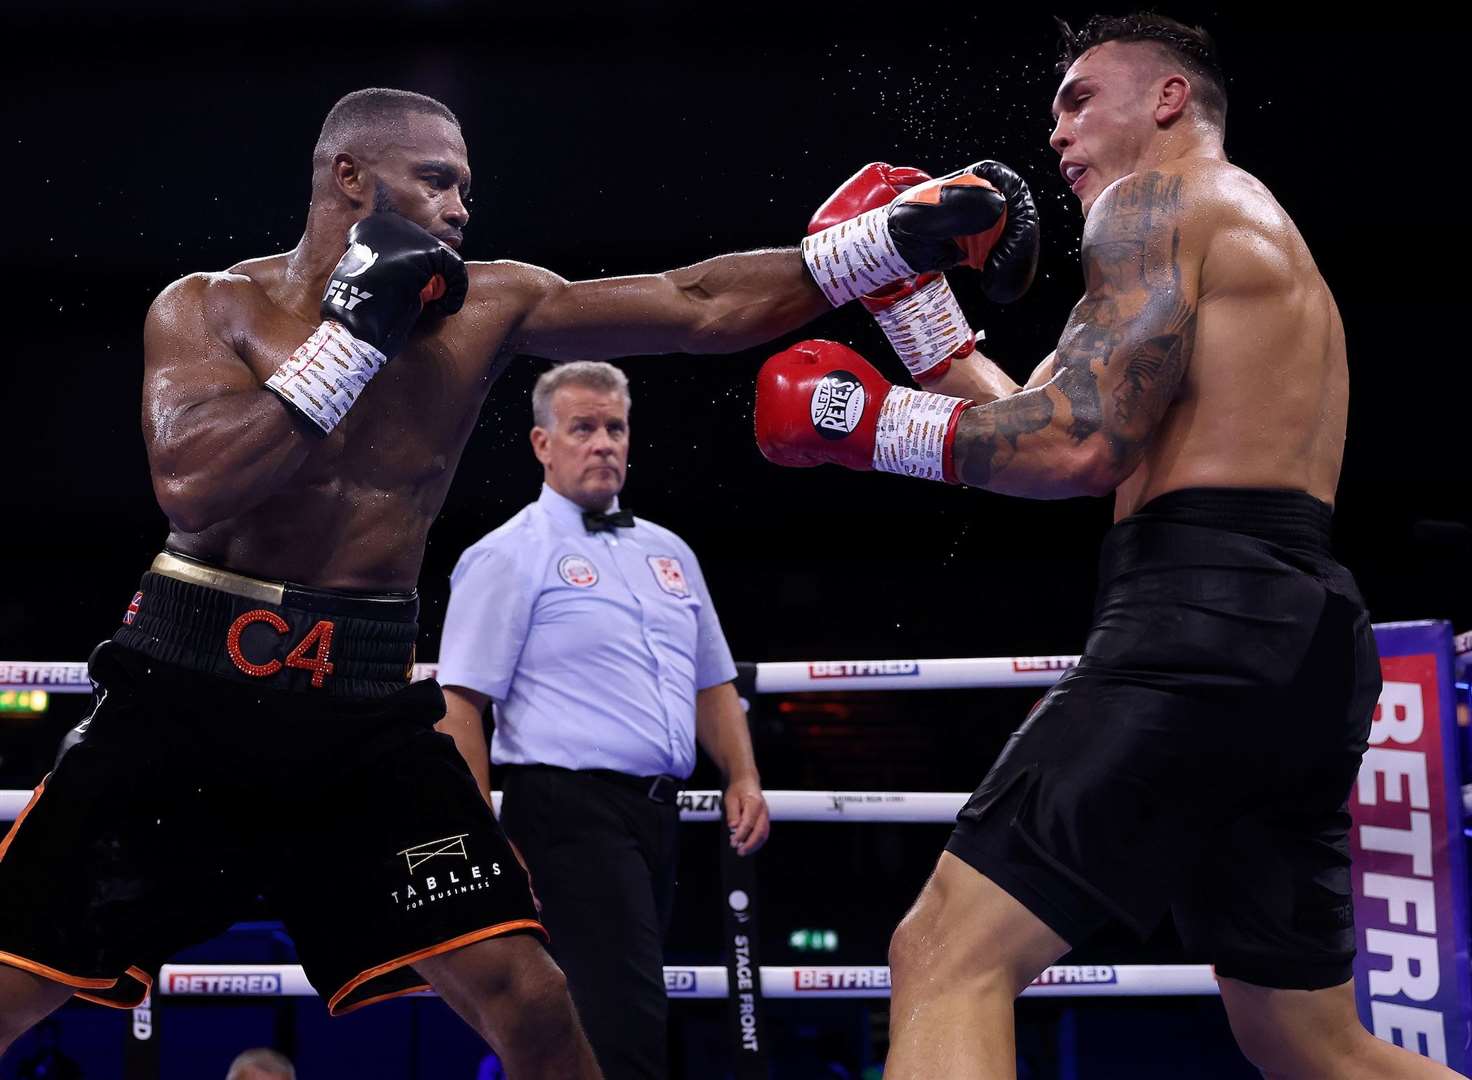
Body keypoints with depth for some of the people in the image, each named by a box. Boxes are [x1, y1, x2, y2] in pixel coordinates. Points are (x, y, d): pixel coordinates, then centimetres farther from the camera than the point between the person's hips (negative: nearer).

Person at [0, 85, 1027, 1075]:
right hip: (194, 677, -2)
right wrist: (357, 333, -19)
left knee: (527, 995, -5)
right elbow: (192, 485, -22)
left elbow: (700, 306, -3)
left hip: (361, 696, 2)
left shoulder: (485, 307, 2)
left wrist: (894, 240, -11)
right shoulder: (208, 307, -4)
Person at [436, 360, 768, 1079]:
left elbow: (712, 683, 25)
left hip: (658, 812, 8)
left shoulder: (668, 553, 19)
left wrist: (743, 778, 10)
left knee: (618, 1013, 13)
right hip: (571, 808, -8)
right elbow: (460, 704, -8)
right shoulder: (508, 556, -3)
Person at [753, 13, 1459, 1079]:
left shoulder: (1157, 200, 1)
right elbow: (1095, 445, 30)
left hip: (1206, 625, -10)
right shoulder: (1272, 248, 30)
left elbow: (1080, 445, -14)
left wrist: (873, 421, -2)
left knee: (948, 958, -13)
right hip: (1297, 637, 10)